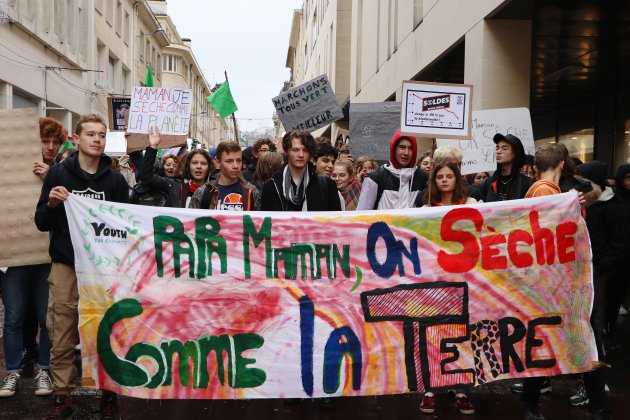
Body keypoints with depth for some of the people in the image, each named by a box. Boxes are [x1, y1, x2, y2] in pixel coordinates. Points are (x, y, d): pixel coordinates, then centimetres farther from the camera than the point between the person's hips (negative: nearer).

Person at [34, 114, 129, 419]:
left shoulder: (116, 180, 4)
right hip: (65, 266, 0)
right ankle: (62, 394, 17)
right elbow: (42, 223, 4)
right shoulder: (58, 174, 1)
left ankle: (109, 389, 20)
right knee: (62, 336, 4)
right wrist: (51, 203, -15)